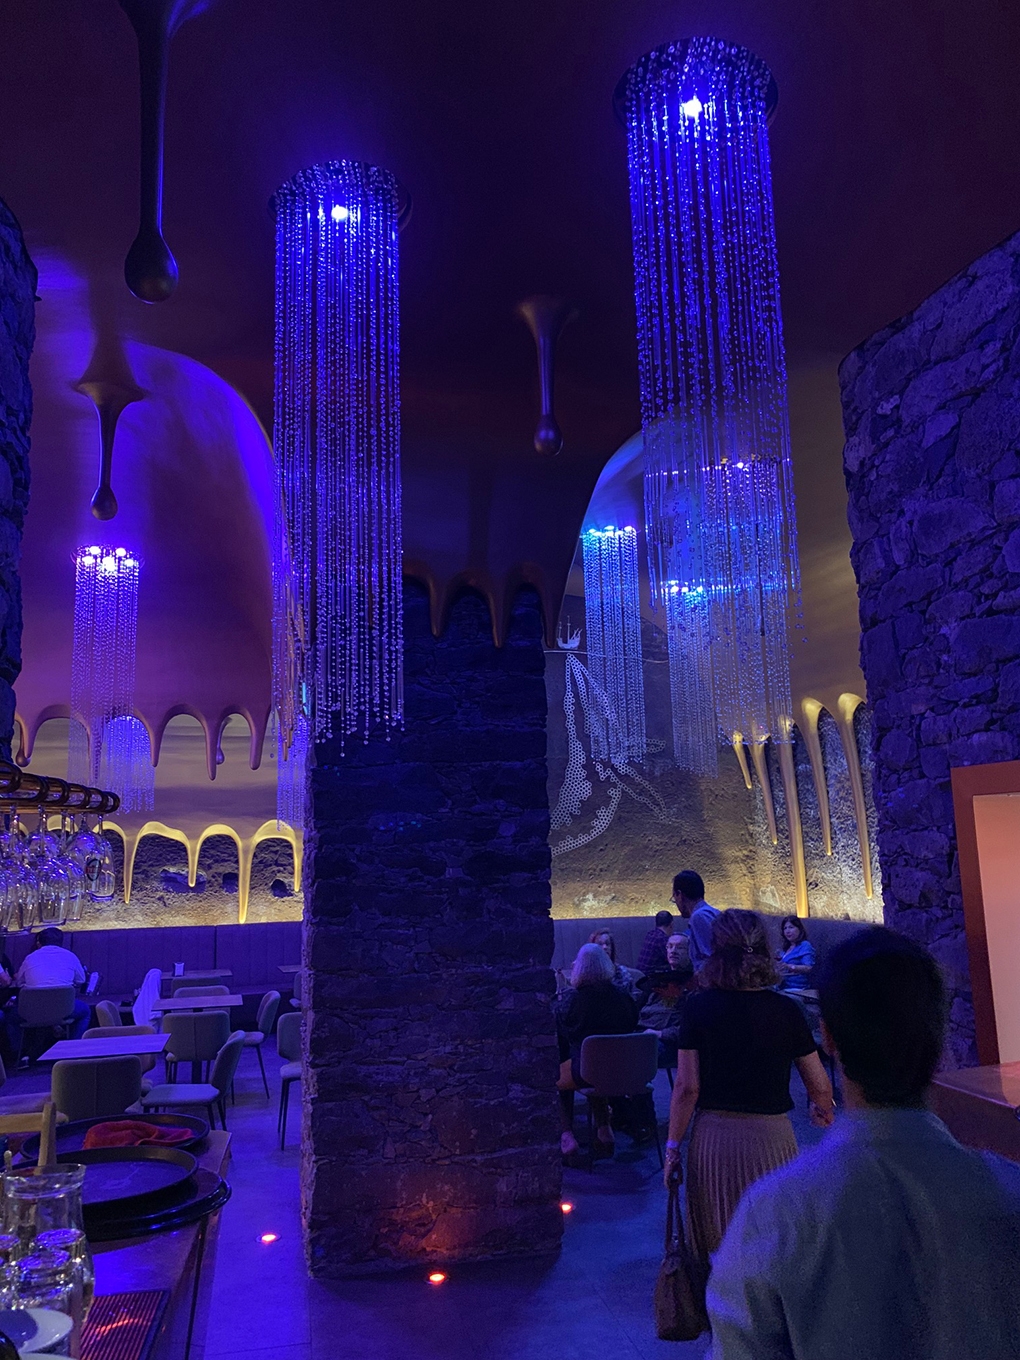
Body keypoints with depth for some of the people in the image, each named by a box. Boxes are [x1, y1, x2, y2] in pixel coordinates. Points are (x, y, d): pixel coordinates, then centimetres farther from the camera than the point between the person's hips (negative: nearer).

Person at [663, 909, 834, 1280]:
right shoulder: (785, 1010, -5)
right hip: (772, 1136, 1)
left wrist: (673, 1148, 2)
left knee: (718, 1250, 18)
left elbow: (687, 1088, -8)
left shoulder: (698, 1007, -8)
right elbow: (820, 1087, 1)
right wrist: (823, 1111, 23)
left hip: (714, 1137, 0)